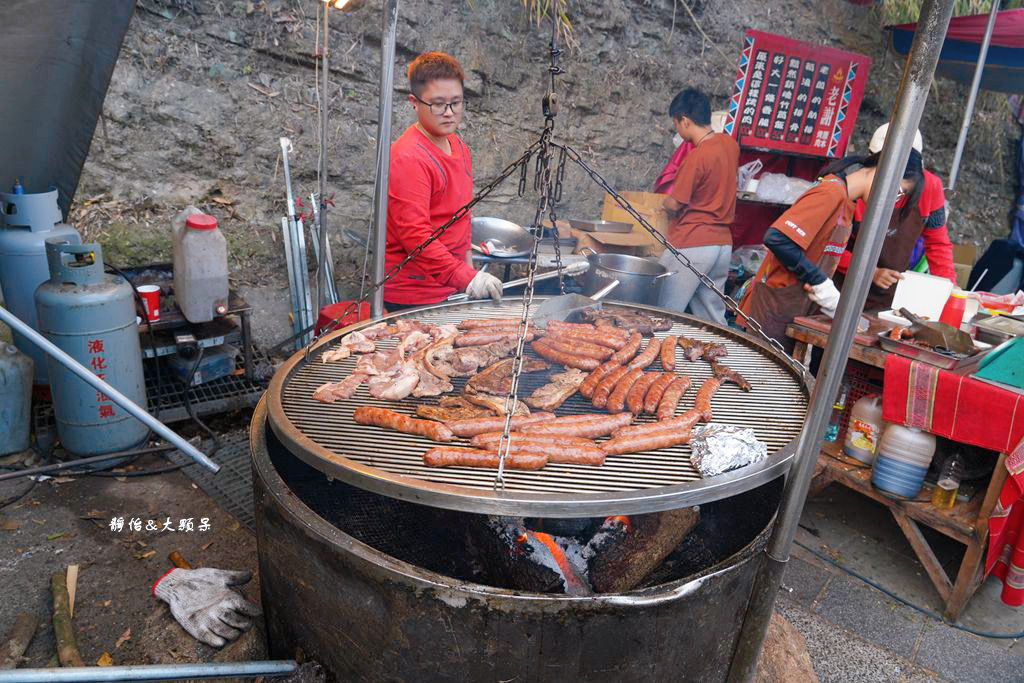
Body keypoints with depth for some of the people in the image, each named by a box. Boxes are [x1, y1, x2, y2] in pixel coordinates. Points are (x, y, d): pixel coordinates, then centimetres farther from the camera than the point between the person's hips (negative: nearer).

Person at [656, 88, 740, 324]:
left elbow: (674, 204, -10)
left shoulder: (696, 157, -17)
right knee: (713, 317, 14)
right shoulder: (730, 144, 7)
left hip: (691, 245, -8)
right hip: (723, 244, 8)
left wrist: (665, 203, 11)